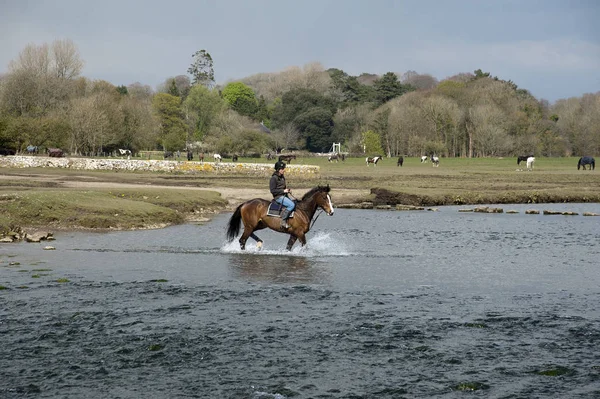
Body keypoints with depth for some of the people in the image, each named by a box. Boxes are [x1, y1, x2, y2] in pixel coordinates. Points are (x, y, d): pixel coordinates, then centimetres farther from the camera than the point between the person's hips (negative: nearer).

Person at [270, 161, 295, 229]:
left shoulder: (282, 177, 14)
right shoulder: (274, 178, -13)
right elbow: (272, 190, -17)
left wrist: (287, 190, 6)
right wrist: (283, 191, -18)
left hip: (284, 196, 9)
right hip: (278, 197, -9)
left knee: (295, 203, 2)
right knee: (292, 205, -26)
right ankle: (283, 221, -23)